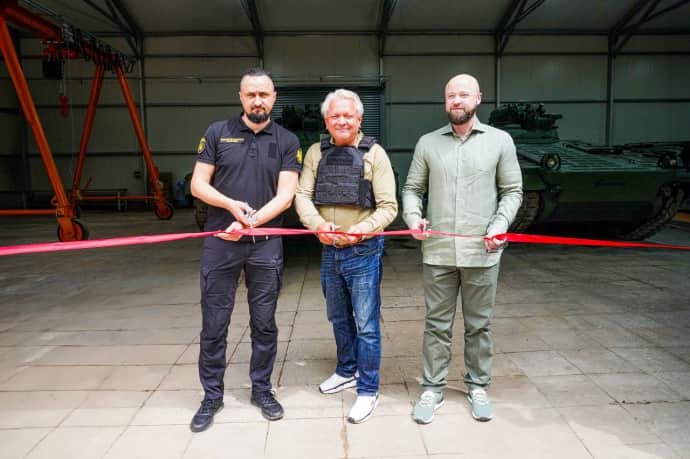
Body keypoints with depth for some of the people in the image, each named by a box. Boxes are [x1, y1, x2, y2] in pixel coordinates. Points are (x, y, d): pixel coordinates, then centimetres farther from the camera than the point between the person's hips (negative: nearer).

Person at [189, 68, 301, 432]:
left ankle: (262, 390, 28)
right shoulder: (217, 133, 5)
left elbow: (285, 196, -5)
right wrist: (230, 204, -15)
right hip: (219, 243, 0)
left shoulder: (287, 142, 4)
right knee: (214, 324, 7)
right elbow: (198, 184, 3)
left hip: (265, 245, 0)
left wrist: (251, 222, -18)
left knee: (264, 323, 10)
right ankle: (212, 396, 23)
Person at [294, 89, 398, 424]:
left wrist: (358, 232, -23)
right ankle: (347, 371, 42)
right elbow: (302, 196, -1)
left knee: (366, 324, 2)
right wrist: (318, 224, -19)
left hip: (363, 252, -5)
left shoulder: (374, 153, -7)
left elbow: (388, 207, -10)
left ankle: (368, 390, 18)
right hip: (329, 251, 5)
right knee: (339, 318, 20)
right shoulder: (316, 153, 5)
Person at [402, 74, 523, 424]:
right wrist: (412, 216, -9)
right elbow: (412, 188, 9)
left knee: (479, 325, 12)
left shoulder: (499, 141, 3)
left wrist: (500, 225, -9)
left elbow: (512, 190, 6)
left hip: (482, 252, 0)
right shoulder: (428, 143, 6)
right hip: (438, 251, 1)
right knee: (437, 324, 9)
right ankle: (432, 388, 23)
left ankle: (477, 387, 30)